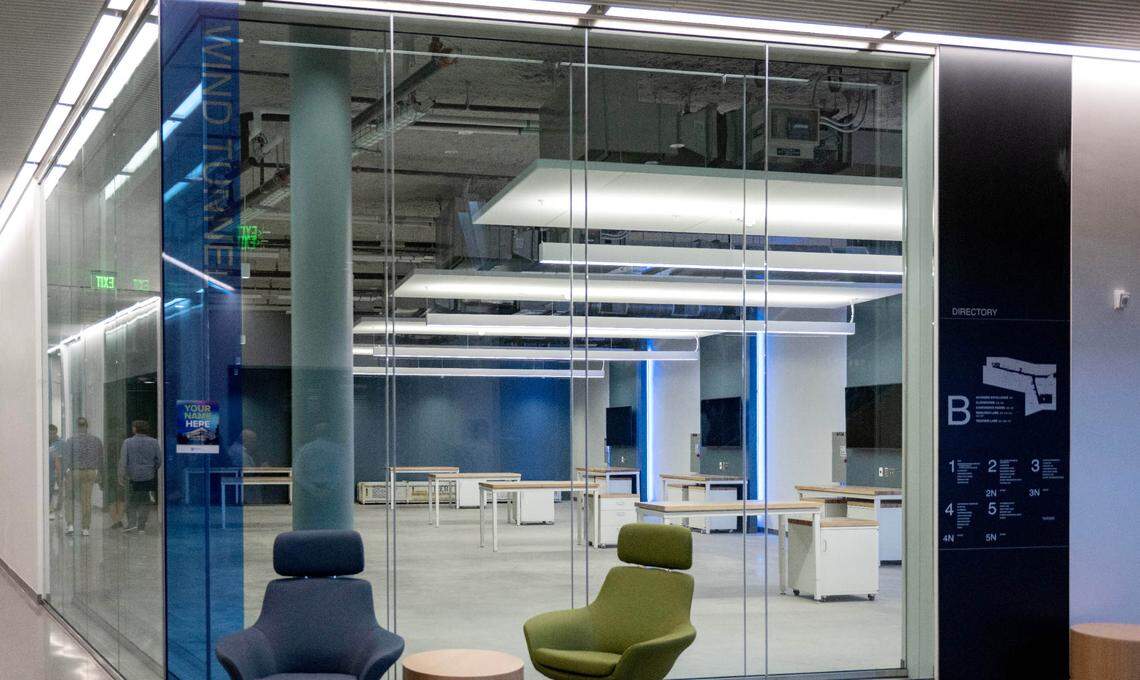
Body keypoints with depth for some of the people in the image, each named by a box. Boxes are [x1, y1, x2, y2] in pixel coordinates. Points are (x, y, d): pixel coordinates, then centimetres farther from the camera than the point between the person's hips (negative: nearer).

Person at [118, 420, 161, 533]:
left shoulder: (128, 442, -5)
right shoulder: (153, 442, -1)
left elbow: (123, 460, -7)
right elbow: (159, 460, 1)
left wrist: (121, 475, -1)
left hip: (133, 476, -1)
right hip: (148, 477, 1)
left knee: (131, 501, 11)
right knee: (145, 502, 8)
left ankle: (132, 523, -3)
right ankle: (141, 526, 7)